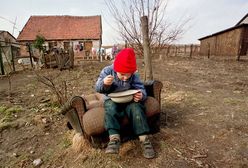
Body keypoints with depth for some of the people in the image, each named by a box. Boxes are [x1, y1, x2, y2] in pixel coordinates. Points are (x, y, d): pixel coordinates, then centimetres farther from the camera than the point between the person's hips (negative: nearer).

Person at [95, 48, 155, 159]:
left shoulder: (134, 76, -8)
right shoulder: (107, 71, -12)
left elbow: (141, 89, -9)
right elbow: (98, 88, -12)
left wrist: (141, 95, -34)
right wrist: (104, 83, -36)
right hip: (112, 99, 0)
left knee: (136, 107, -29)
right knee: (110, 107, -34)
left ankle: (144, 138, -25)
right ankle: (114, 138, -38)